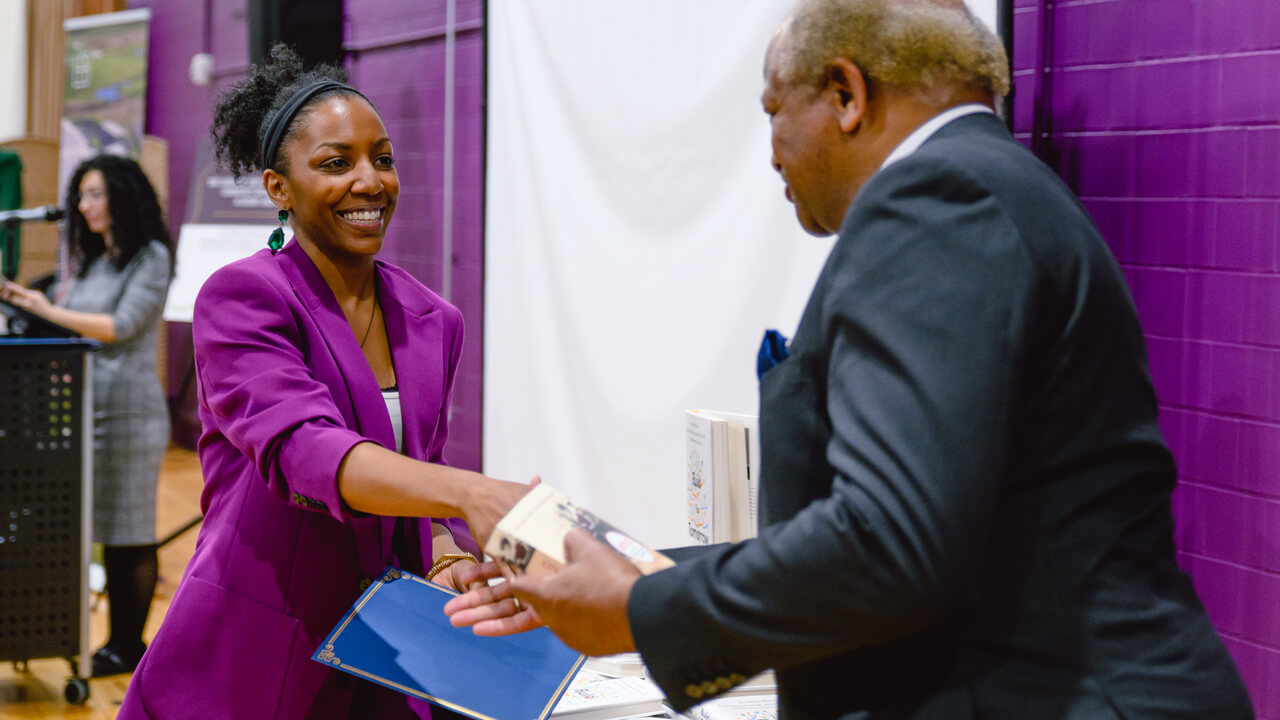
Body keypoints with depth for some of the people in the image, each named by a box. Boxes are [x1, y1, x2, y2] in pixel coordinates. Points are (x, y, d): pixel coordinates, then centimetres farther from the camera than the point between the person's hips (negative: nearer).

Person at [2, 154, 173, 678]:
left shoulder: (151, 258, -4)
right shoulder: (94, 260, 17)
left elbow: (122, 326, -14)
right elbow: (78, 326, 16)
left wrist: (50, 311, -16)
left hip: (128, 411, -7)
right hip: (88, 407, 7)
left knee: (130, 534, -2)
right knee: (108, 532, 7)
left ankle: (129, 646, 4)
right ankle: (118, 640, 12)